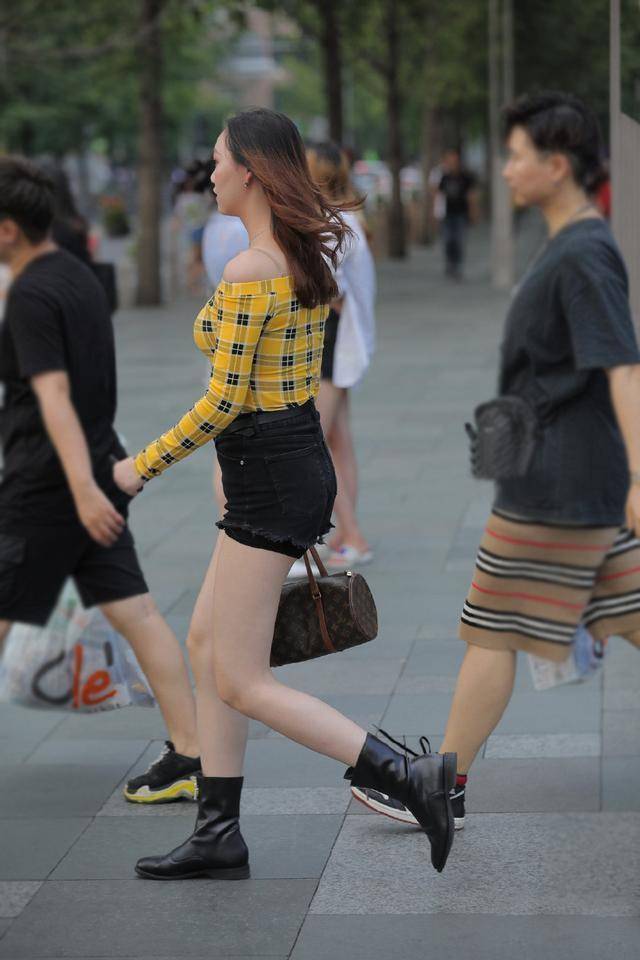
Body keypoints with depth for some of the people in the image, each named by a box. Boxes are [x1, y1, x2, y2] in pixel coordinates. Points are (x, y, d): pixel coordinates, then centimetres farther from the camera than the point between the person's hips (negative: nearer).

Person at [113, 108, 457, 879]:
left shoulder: (246, 273, -19)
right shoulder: (305, 259, 9)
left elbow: (225, 400, -20)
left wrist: (143, 467, -9)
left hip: (268, 483, -10)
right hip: (302, 462, 10)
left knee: (241, 685, -3)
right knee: (204, 645, 16)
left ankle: (409, 777, -9)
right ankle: (218, 835, 20)